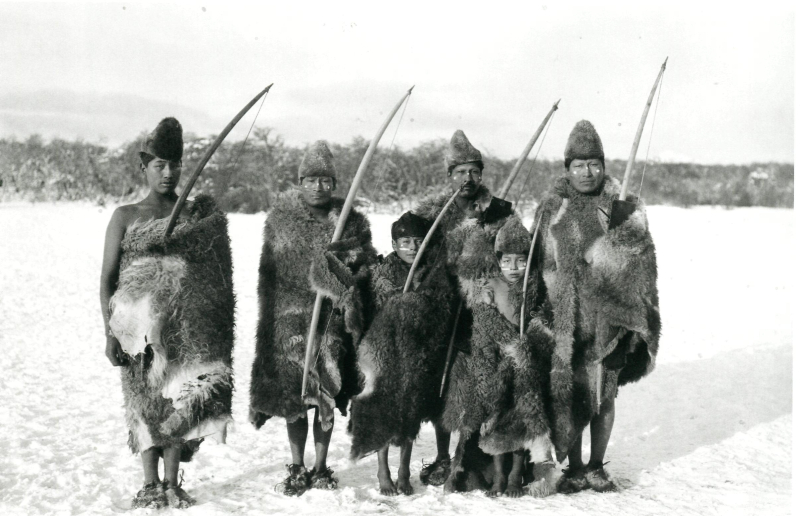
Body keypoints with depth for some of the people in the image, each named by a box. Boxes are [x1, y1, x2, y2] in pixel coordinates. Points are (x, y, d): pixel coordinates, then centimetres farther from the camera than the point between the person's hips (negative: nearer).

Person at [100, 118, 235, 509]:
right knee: (144, 399, 1)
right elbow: (107, 278, 2)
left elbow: (214, 274, 11)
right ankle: (151, 484, 9)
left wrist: (215, 327, 4)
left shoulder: (199, 213, 10)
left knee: (180, 398, -1)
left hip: (187, 326, 1)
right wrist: (110, 332, -6)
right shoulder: (126, 216, 5)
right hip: (140, 324, -1)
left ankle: (173, 483, 8)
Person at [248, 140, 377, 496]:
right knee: (292, 393, 4)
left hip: (333, 320, 0)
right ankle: (297, 469, 18)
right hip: (290, 319, 0)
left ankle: (321, 467, 20)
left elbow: (366, 264, 7)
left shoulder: (351, 221, 5)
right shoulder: (281, 219, 4)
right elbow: (271, 271, 4)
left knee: (327, 395, 6)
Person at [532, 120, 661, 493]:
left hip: (610, 318, 0)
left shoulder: (624, 207, 3)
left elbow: (641, 264, 4)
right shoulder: (552, 209, 6)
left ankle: (597, 466, 23)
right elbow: (542, 265, 9)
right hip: (566, 319, 0)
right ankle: (574, 468, 16)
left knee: (605, 395, 8)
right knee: (571, 392, 2)